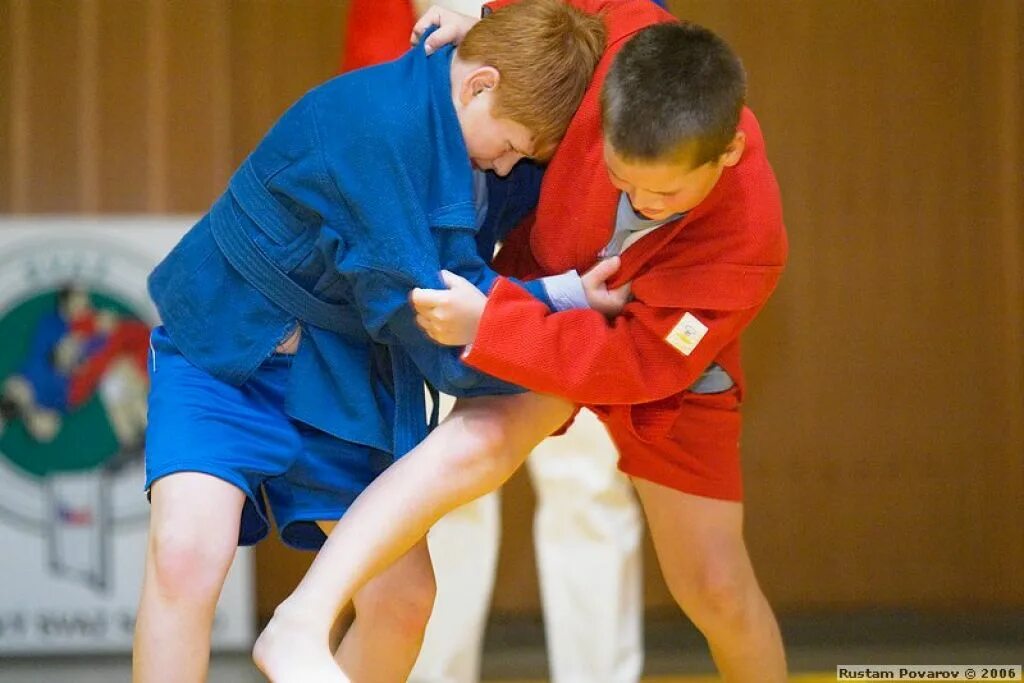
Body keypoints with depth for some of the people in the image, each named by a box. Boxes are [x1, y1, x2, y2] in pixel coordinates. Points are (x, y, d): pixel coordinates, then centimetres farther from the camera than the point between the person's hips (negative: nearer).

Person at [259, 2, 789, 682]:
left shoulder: (749, 239, -38)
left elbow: (639, 362, -35)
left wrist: (489, 326, -41)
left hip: (673, 357, -1)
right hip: (549, 295, 1)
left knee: (717, 587, 4)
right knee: (480, 441, -31)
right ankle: (303, 619, -36)